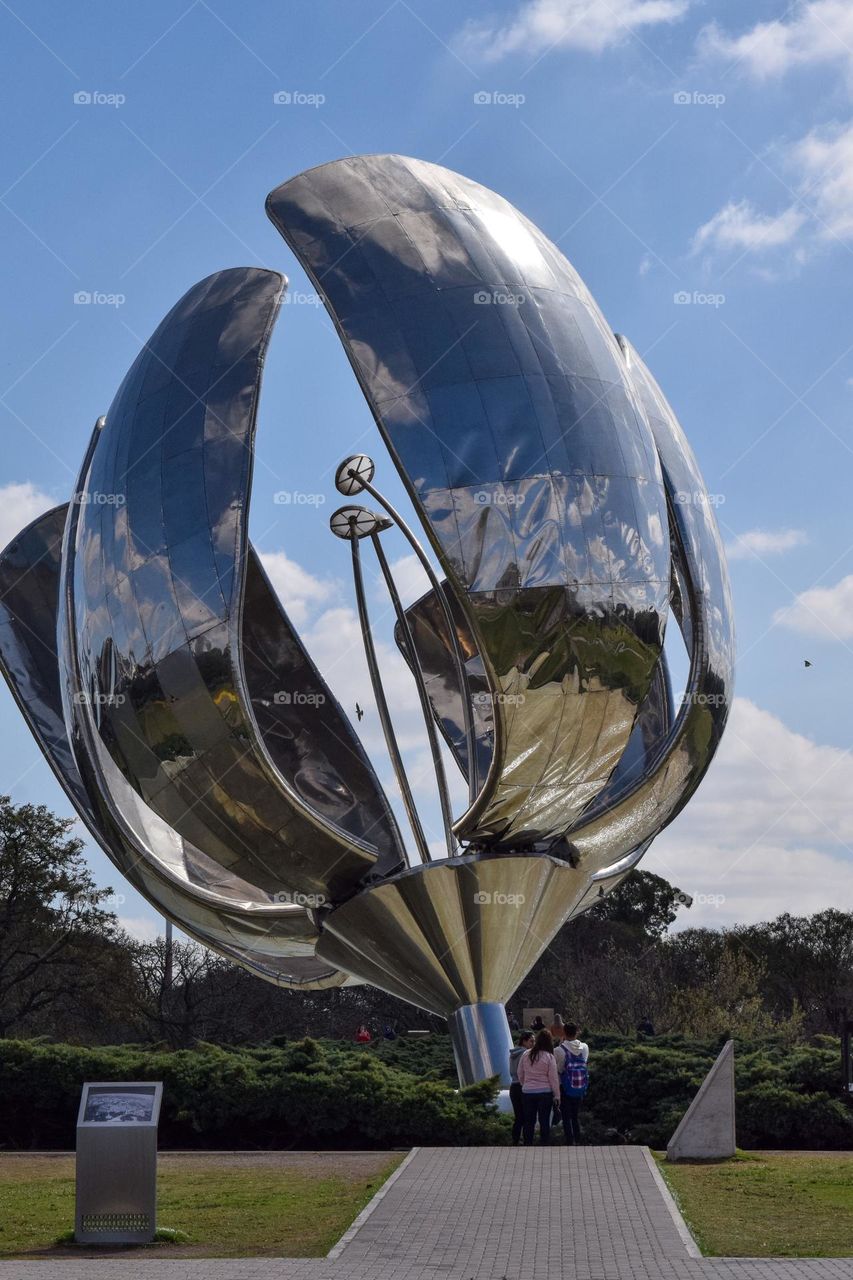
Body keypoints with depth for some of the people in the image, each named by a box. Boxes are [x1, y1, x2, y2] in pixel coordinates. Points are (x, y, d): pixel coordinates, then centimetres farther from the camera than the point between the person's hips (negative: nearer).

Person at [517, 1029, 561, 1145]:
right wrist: (557, 1096, 1)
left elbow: (520, 1075, 8)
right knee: (544, 1121, 4)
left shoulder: (525, 1055, 0)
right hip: (545, 1092, -3)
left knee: (528, 1121, 10)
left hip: (527, 1092, 3)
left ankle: (527, 1145, 15)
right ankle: (544, 1145, 6)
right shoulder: (549, 1057, -9)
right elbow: (553, 1078, -7)